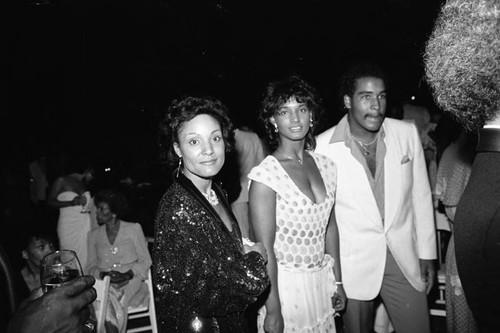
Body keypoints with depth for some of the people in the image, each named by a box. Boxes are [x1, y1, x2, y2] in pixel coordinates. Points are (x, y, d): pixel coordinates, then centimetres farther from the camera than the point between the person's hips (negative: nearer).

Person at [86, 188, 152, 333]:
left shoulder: (133, 229, 9)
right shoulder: (94, 234, 18)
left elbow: (145, 261, 5)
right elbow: (90, 266, 12)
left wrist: (128, 274, -12)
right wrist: (103, 274, -9)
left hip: (131, 281, -2)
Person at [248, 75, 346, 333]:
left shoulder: (325, 166, 0)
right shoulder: (265, 175, -18)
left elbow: (330, 227, 8)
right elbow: (265, 249, -16)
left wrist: (337, 282, 11)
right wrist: (272, 311, -13)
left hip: (322, 282, 5)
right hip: (285, 285, -5)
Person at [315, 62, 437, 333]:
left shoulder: (407, 133, -3)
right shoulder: (322, 146, -13)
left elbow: (420, 195, 5)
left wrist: (427, 253, 6)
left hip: (405, 258, 3)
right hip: (351, 264, -2)